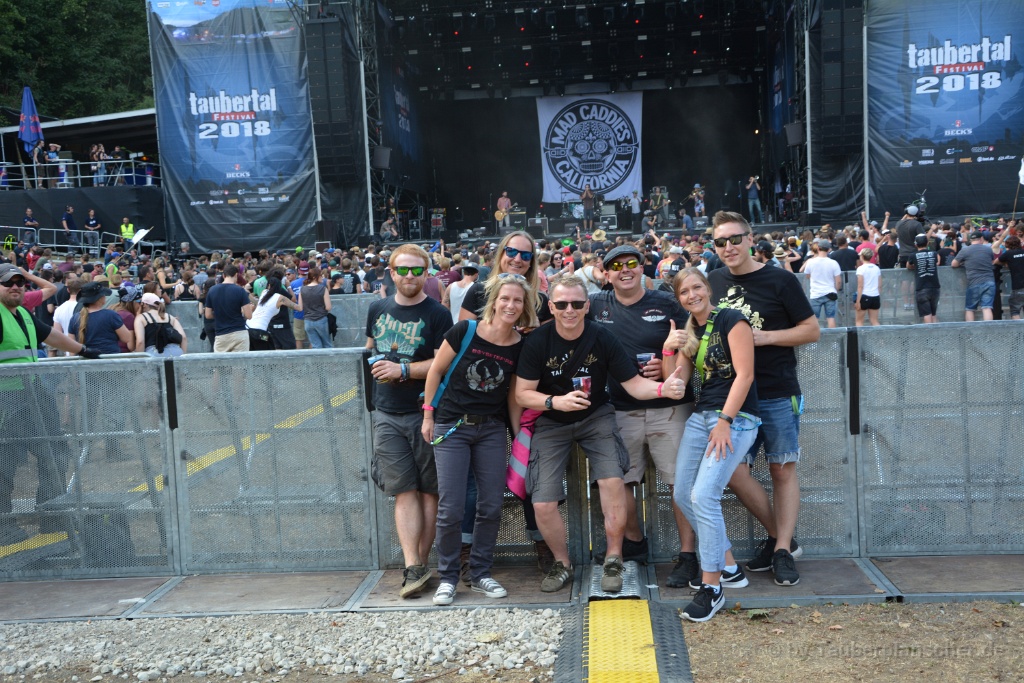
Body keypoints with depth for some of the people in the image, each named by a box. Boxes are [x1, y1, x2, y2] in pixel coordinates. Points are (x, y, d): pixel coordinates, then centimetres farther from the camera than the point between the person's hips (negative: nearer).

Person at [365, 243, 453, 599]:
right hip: (387, 415, 3)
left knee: (429, 490, 3)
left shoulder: (437, 314, -4)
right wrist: (376, 363, 6)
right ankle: (413, 568, -3)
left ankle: (421, 561, 12)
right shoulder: (378, 309, 11)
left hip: (425, 413, -3)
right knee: (404, 491, -1)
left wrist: (403, 370, -18)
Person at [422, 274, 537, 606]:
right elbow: (436, 370, -2)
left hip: (492, 429, 3)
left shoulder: (521, 347, -2)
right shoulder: (465, 332, -12)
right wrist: (428, 414, -1)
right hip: (452, 428, -3)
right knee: (451, 509, -3)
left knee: (491, 506, 5)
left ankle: (480, 574, 23)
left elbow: (513, 393, 7)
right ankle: (448, 577, 16)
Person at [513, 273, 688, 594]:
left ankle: (613, 560, 1)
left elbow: (633, 383, -11)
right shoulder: (537, 341, -14)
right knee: (542, 504, -9)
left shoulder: (602, 338, -14)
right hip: (551, 423, 0)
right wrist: (556, 401, -29)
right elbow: (522, 394, -11)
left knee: (613, 479, -23)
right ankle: (562, 564, 20)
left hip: (595, 416, 0)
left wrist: (662, 388, -32)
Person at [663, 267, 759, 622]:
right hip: (700, 416, 8)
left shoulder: (731, 320, -8)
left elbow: (744, 374, -15)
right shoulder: (688, 332, 13)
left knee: (704, 495, -18)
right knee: (683, 495, 8)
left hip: (736, 417, -8)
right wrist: (669, 352, -7)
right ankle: (728, 566, 24)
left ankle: (712, 586, -6)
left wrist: (725, 421, -19)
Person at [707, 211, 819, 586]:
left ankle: (782, 551, 14)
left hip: (779, 394, -3)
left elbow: (812, 330, -4)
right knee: (734, 472, -1)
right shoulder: (713, 282, 7)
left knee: (783, 470, 3)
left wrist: (765, 337, -15)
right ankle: (780, 536, 19)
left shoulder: (780, 280, -4)